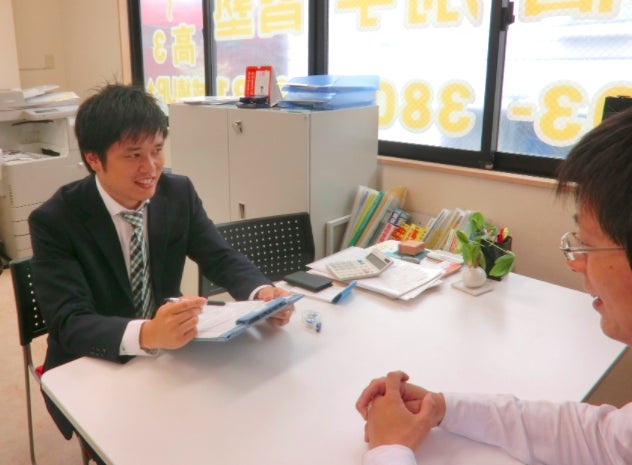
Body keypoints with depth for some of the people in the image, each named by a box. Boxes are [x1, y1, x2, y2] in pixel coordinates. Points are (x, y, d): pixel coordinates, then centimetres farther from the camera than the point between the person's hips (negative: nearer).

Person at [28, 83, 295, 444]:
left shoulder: (179, 192, -7)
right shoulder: (55, 221, -19)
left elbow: (221, 258, -7)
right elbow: (69, 323, -27)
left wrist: (262, 292, -30)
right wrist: (147, 334, -48)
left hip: (168, 352, 4)